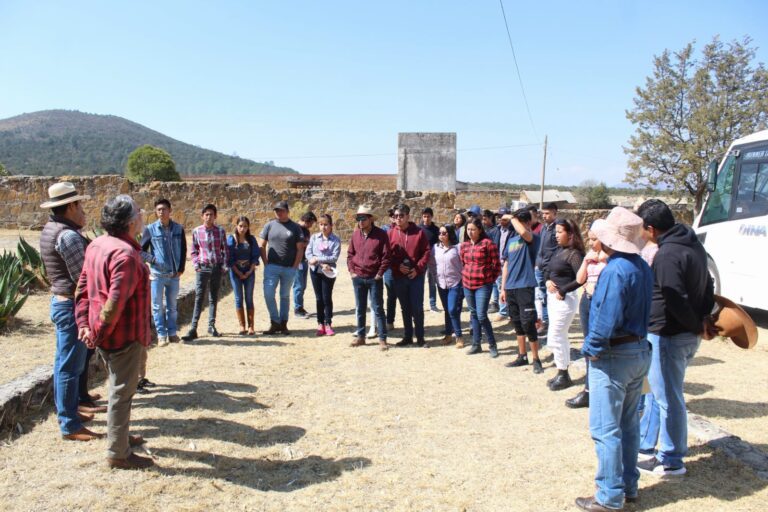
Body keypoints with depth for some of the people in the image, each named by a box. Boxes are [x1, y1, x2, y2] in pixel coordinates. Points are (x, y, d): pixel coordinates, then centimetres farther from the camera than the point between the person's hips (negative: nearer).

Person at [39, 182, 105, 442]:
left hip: (61, 301, 10)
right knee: (70, 366, -3)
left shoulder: (50, 229, 10)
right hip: (72, 305, -10)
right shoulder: (68, 235, -21)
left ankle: (66, 410, 34)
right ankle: (70, 425, 6)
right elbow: (83, 276, -23)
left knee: (65, 362, 20)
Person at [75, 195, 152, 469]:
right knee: (122, 392, 3)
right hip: (124, 335, -9)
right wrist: (98, 333, -16)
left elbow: (83, 288, 9)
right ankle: (118, 453, 15)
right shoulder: (126, 254, -24)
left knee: (119, 386, 24)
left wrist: (84, 323, 7)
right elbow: (116, 302, -27)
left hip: (106, 334, 9)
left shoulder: (97, 245, 6)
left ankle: (119, 435, 41)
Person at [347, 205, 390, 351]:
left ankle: (382, 338, 7)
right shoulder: (355, 234, 5)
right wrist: (351, 271, 1)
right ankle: (360, 336, 22)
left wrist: (380, 273, -11)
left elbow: (386, 256, -7)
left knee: (378, 308, 1)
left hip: (374, 278, -4)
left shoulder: (381, 234, -8)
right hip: (358, 278, 4)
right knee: (360, 308, 12)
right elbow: (350, 254, 11)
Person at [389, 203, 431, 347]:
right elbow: (387, 254, 3)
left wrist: (418, 268, -12)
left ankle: (420, 338, 13)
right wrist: (397, 266, -12)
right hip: (399, 277, 2)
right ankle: (407, 337, 21)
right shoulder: (390, 233, 3)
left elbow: (426, 252, -3)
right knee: (405, 308, 11)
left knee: (417, 308, 2)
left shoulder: (418, 232, -2)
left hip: (416, 276, -2)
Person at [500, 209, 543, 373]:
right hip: (510, 287, 7)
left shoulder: (532, 239, -7)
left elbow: (523, 232, -32)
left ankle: (536, 359, 5)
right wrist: (503, 287, 13)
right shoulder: (511, 240, 12)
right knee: (517, 324, 14)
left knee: (528, 324, -6)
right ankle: (522, 356, 24)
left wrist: (512, 218, -14)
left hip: (525, 286, -7)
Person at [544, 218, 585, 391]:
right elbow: (547, 270, 15)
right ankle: (562, 374, 27)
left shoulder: (574, 254, -16)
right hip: (552, 296, 9)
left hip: (564, 299, -9)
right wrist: (548, 281, -5)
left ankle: (563, 375, 10)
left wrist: (562, 290, -21)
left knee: (554, 339, -4)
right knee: (561, 337, 16)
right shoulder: (558, 250, 9)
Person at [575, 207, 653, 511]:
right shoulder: (643, 267, 6)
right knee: (628, 425, 19)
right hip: (640, 352, 9)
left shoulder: (615, 271, -22)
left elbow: (607, 319, -26)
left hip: (613, 357, -9)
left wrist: (591, 348, -11)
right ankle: (628, 486, 30)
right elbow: (642, 311, 11)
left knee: (605, 430, 1)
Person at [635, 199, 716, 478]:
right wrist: (704, 317, 5)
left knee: (668, 398, 4)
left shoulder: (667, 255, -23)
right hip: (688, 336, 10)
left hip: (668, 337, -10)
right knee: (658, 392, 21)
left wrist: (697, 326, -10)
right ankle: (645, 442, 35)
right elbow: (707, 285, 15)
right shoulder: (693, 244, 8)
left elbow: (677, 301, -24)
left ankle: (671, 461, 18)